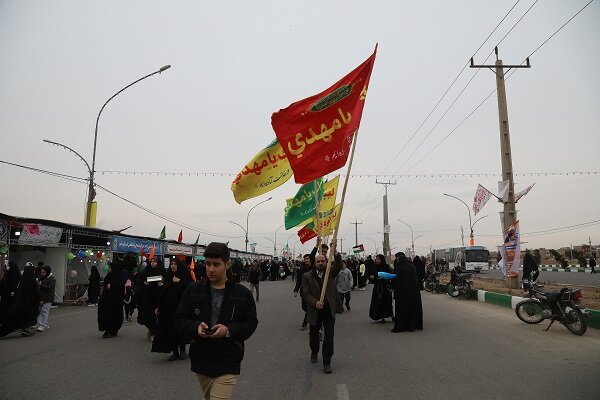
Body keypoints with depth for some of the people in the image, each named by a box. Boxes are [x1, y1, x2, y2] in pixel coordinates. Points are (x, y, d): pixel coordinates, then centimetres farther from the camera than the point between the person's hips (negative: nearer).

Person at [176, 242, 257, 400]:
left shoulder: (242, 293, -7)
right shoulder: (193, 290, -2)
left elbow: (251, 323, -3)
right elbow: (180, 319, 3)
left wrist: (229, 330, -20)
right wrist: (196, 327, -18)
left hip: (228, 364, -3)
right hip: (201, 361, 4)